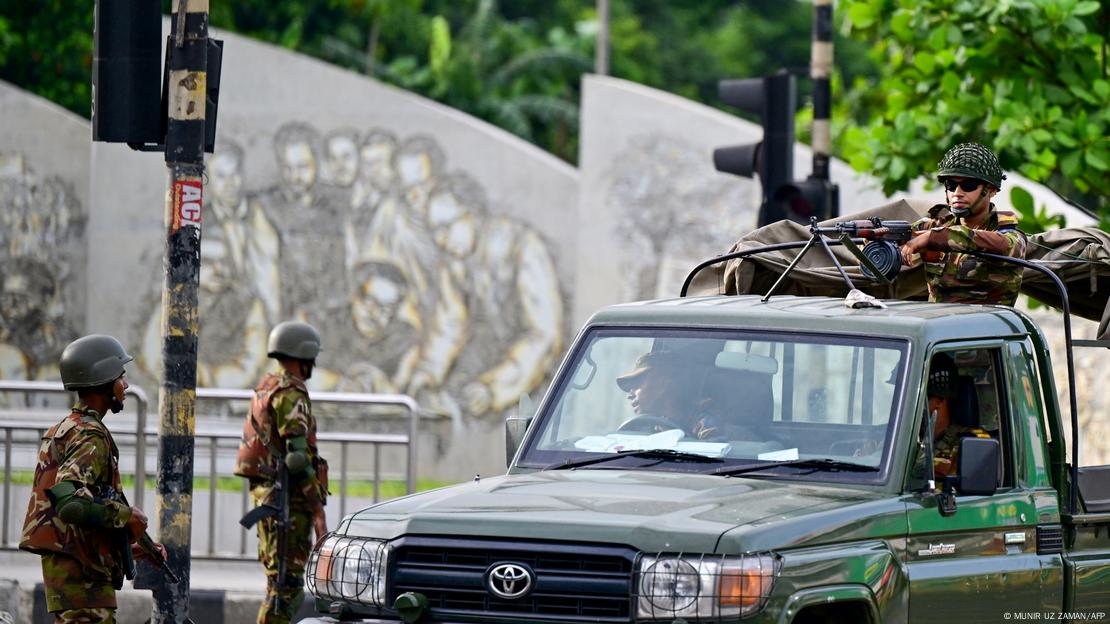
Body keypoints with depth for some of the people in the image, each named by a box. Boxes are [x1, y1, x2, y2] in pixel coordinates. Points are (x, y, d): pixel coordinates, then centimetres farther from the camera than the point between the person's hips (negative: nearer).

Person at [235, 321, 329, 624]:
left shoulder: (265, 389, 17)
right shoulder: (291, 394, -13)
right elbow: (299, 456, -20)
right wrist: (318, 511, -19)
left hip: (264, 493, 10)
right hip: (289, 498, -10)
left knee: (279, 581, 15)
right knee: (287, 585, -10)